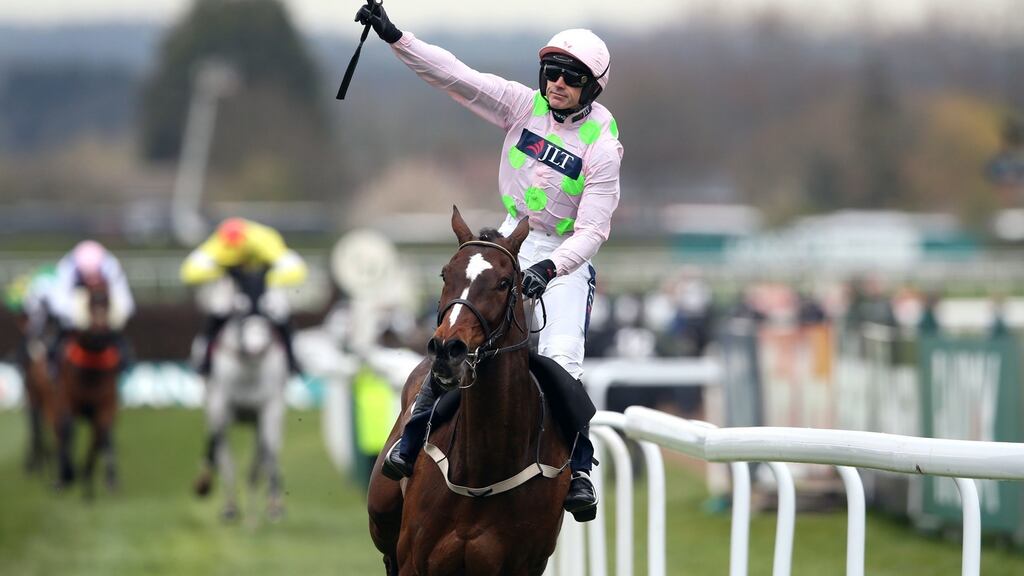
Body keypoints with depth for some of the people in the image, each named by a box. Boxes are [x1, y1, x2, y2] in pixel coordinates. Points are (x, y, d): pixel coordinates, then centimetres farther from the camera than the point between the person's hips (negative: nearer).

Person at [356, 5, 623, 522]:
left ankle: (578, 468, -9)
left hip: (568, 254, -4)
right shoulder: (525, 106, -7)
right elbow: (456, 77, -12)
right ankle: (415, 437, 7)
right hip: (512, 240, 4)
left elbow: (592, 231, -20)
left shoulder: (601, 148, -18)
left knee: (561, 359, -20)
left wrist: (549, 267, -35)